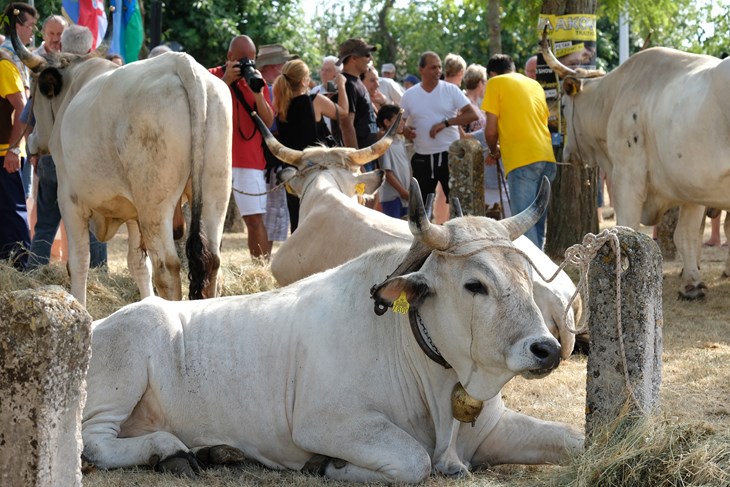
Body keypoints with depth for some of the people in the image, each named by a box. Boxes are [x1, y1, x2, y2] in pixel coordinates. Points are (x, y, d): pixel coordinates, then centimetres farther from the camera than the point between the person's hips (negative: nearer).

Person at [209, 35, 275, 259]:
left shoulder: (256, 79, 11)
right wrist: (226, 81, -16)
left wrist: (258, 93, -11)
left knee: (255, 220, -1)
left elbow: (268, 122, 5)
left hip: (251, 160, 2)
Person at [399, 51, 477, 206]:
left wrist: (445, 123, -17)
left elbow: (472, 115, -6)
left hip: (449, 155, -2)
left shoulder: (451, 90, -1)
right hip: (422, 158, 2)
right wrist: (404, 129, -11)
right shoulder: (409, 95, 5)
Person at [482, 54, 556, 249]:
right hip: (547, 158, 7)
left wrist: (494, 152, 19)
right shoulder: (534, 84, 23)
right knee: (538, 223, 12)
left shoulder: (496, 83, 5)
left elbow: (491, 130, -1)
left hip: (522, 160, -7)